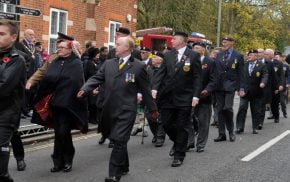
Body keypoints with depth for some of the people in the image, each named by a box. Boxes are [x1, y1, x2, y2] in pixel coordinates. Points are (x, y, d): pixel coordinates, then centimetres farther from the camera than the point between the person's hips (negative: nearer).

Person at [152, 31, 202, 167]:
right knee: (166, 124, 8)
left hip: (184, 98, -4)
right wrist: (155, 88, -10)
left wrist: (195, 96, -12)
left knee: (182, 127, 3)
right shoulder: (168, 55, 8)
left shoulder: (193, 56, -4)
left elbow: (197, 78, -5)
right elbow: (160, 73, 4)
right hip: (167, 97, 4)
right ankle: (177, 142, 37)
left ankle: (179, 156, 14)